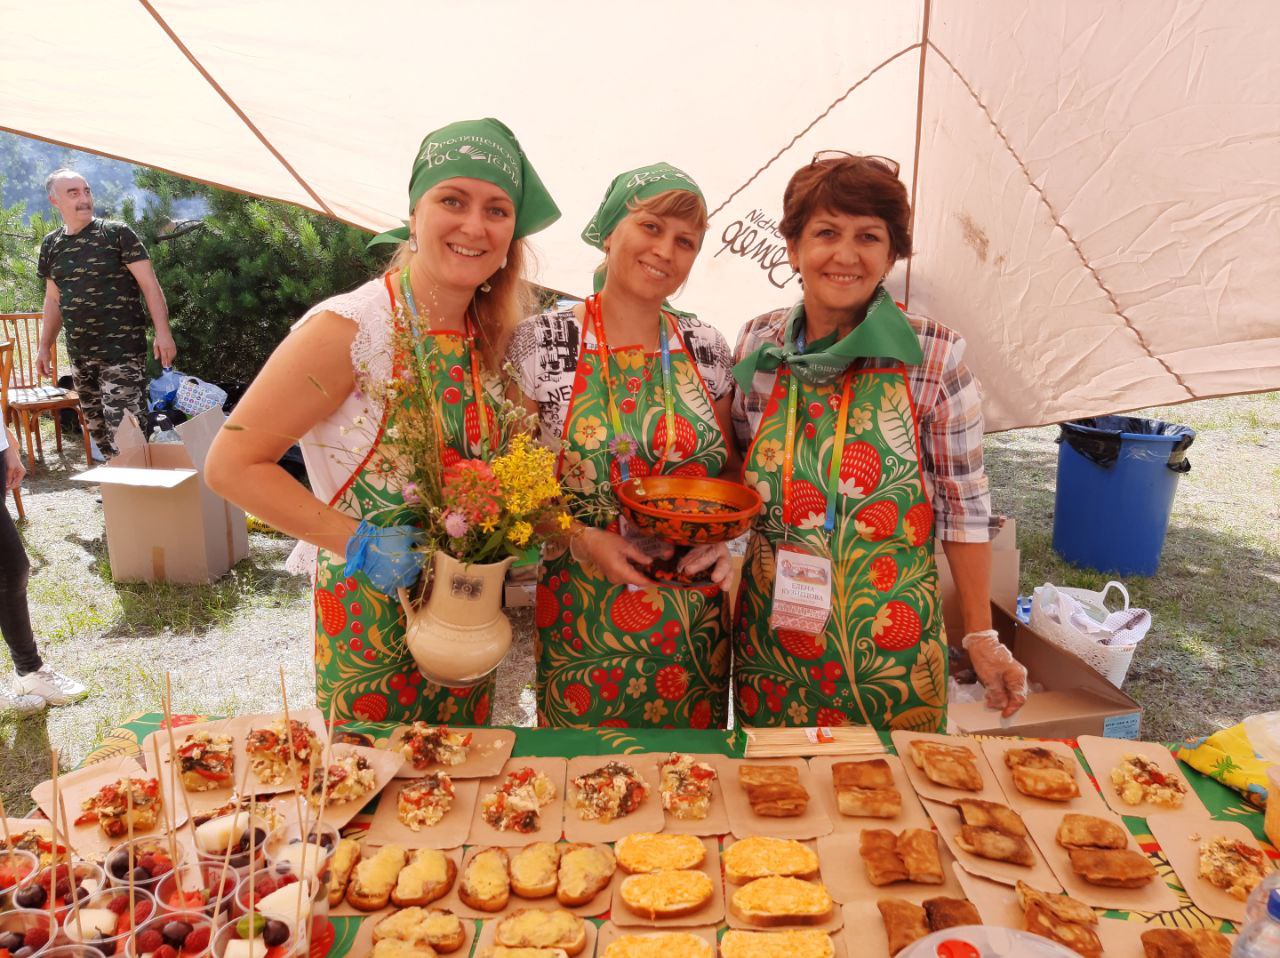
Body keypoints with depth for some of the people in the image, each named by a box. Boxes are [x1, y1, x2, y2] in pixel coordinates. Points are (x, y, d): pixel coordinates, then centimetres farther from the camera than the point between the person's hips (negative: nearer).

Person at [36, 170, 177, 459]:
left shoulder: (116, 233, -4)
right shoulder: (51, 245, 11)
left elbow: (149, 284, -7)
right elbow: (53, 299, 20)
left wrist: (162, 332, -16)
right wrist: (45, 346, 17)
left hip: (122, 351, -5)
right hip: (80, 354, 6)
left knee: (122, 427, -13)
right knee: (97, 428, 10)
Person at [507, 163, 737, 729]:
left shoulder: (707, 350, 2)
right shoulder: (542, 342, -6)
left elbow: (729, 473, 11)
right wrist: (583, 539, -18)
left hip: (694, 619, 3)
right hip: (582, 615, -2)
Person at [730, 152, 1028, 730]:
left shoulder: (934, 356, -10)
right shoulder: (757, 345, -2)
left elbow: (964, 506, -5)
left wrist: (981, 637, -3)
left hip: (891, 645, -2)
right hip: (771, 636, 3)